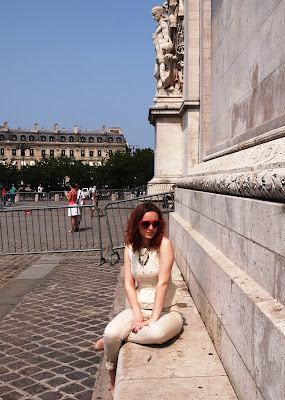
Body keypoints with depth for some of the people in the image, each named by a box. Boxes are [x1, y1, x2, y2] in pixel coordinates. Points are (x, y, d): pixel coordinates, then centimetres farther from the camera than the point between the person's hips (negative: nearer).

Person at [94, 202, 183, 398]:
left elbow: (162, 282, -15)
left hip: (165, 310, -3)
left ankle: (114, 338, -9)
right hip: (139, 306, 4)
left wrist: (153, 318, -19)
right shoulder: (130, 247, 5)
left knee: (158, 333, -38)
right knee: (111, 333, -24)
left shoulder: (164, 243, -10)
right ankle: (114, 381, 5)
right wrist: (137, 315, -12)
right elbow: (129, 284, 2)